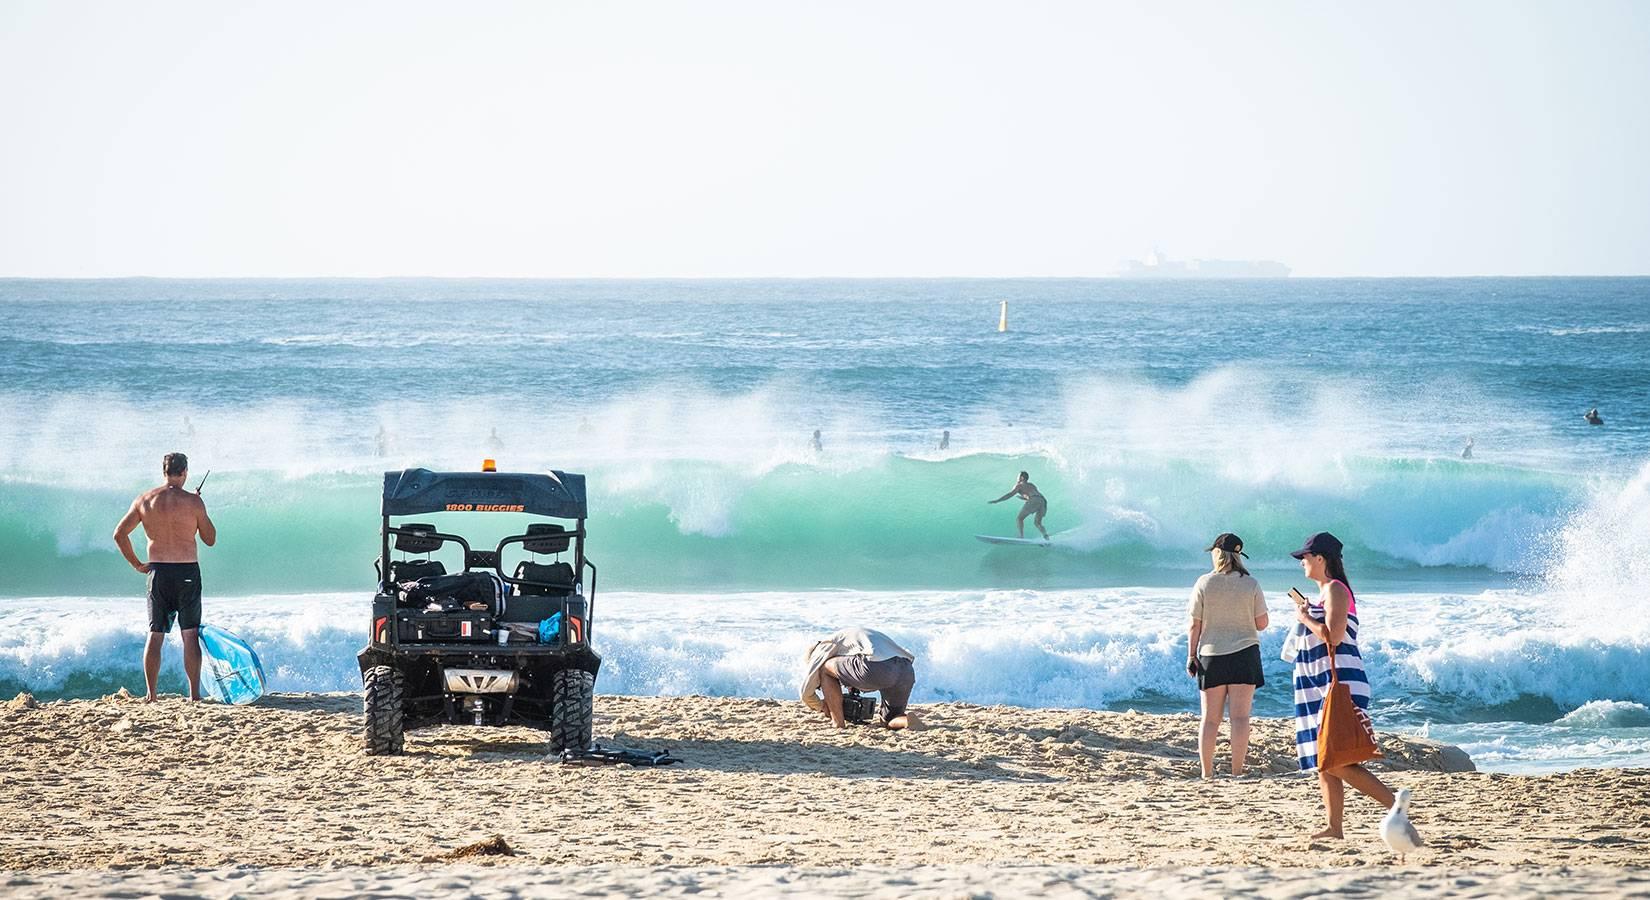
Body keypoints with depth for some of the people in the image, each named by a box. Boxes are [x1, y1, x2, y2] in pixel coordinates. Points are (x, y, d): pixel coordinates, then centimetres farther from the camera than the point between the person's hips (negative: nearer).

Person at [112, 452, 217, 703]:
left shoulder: (145, 500, 2)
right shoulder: (193, 501, -7)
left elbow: (119, 534, 1)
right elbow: (210, 539, 2)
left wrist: (136, 564, 9)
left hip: (158, 572, 2)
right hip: (188, 571, -2)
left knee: (155, 635, 8)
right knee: (190, 634, 3)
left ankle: (150, 695, 6)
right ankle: (194, 694, 0)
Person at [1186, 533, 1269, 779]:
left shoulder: (1204, 584, -4)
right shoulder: (1250, 584, -3)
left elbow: (1195, 625, -3)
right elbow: (1262, 624, -1)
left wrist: (1191, 656, 4)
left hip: (1211, 656, 1)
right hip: (1244, 652, -1)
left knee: (1210, 719, 7)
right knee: (1240, 716, -1)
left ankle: (1207, 772, 6)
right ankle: (1237, 770, -6)